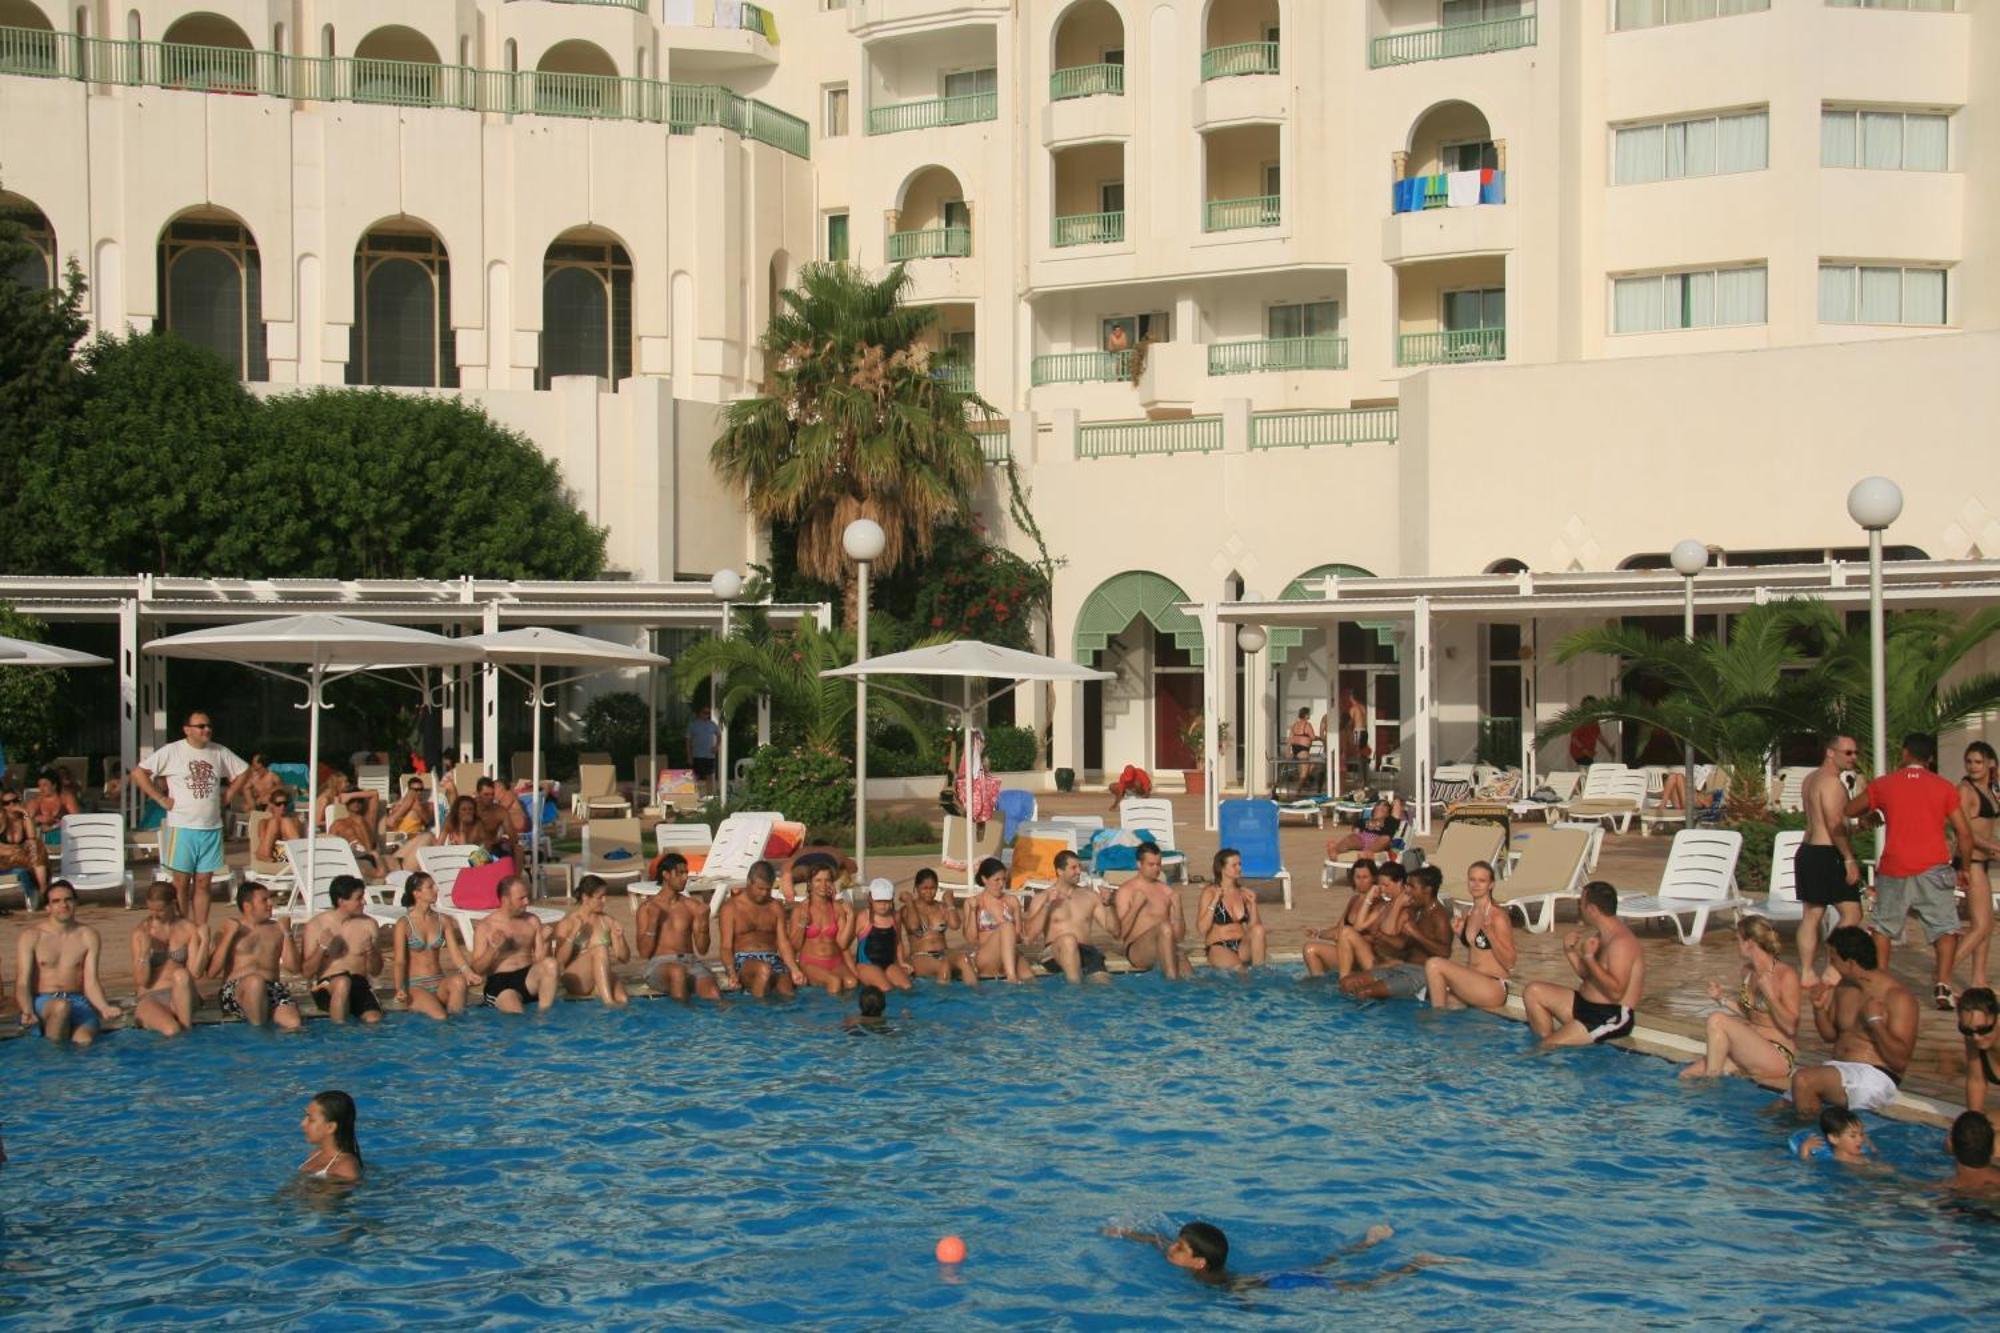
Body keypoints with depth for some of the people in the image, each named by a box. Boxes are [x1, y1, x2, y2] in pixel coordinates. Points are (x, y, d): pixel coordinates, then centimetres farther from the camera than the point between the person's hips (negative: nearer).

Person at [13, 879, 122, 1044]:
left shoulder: (88, 937, 8)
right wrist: (28, 1012, -26)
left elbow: (91, 982, 2)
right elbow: (22, 984, -5)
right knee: (61, 1006, -38)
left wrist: (104, 1008, -19)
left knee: (84, 1040, -34)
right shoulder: (31, 937, 1)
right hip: (43, 1002, 0)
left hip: (78, 1001, 0)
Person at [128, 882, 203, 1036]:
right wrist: (144, 951, -19)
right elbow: (141, 980, -5)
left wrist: (204, 943, -17)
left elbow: (195, 973, -6)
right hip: (150, 999, -4)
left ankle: (186, 1025, -20)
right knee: (171, 1030, -37)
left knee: (181, 974, -34)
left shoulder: (189, 929, 2)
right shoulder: (141, 932, -2)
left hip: (180, 997, 4)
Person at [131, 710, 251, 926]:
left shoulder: (220, 752, 8)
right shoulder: (171, 752, -4)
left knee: (203, 883, 7)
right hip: (182, 827, -3)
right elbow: (138, 773, -5)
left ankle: (202, 930, 12)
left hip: (212, 828, 4)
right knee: (182, 883, 0)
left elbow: (243, 771, 22)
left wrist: (228, 795, 10)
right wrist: (160, 799, -8)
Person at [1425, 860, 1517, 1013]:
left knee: (1434, 964, -20)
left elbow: (1510, 962, -13)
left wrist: (1490, 933, -23)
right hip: (1472, 986, 7)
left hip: (1494, 989, -7)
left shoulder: (1498, 915, -9)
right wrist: (1459, 934, 7)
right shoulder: (1466, 914, 12)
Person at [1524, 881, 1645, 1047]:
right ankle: (1546, 1042, 3)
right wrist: (1571, 952, 5)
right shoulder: (1603, 936, 12)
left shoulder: (1620, 942, -19)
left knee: (1551, 1047, -24)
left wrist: (1589, 957, -24)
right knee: (1534, 991, 7)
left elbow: (1616, 992, -28)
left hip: (1613, 1017, -11)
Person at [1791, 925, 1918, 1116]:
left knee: (1803, 1080, -29)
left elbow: (1900, 1061, -15)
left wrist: (1875, 1021, -23)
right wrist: (1819, 1009, 6)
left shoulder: (1898, 997, -11)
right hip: (1839, 1069, 7)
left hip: (1875, 1078, -7)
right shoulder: (1844, 988, 12)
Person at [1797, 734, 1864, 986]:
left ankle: (1806, 973, 13)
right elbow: (1834, 824, -21)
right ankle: (1834, 970, -10)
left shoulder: (1811, 779, 17)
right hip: (1828, 854, -10)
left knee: (1810, 914, 11)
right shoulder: (1831, 781, -14)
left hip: (1807, 850, 10)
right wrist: (1849, 859, -19)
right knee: (1851, 913, -6)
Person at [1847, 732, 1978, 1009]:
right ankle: (1943, 986, -9)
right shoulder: (1944, 787, 4)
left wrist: (1873, 815, 37)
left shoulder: (1884, 784, 6)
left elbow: (1849, 810, 17)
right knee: (1945, 928, 4)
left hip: (1893, 871, 1)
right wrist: (1963, 869, 14)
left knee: (1883, 926, 16)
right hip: (1933, 869, -1)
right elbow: (1964, 833, 3)